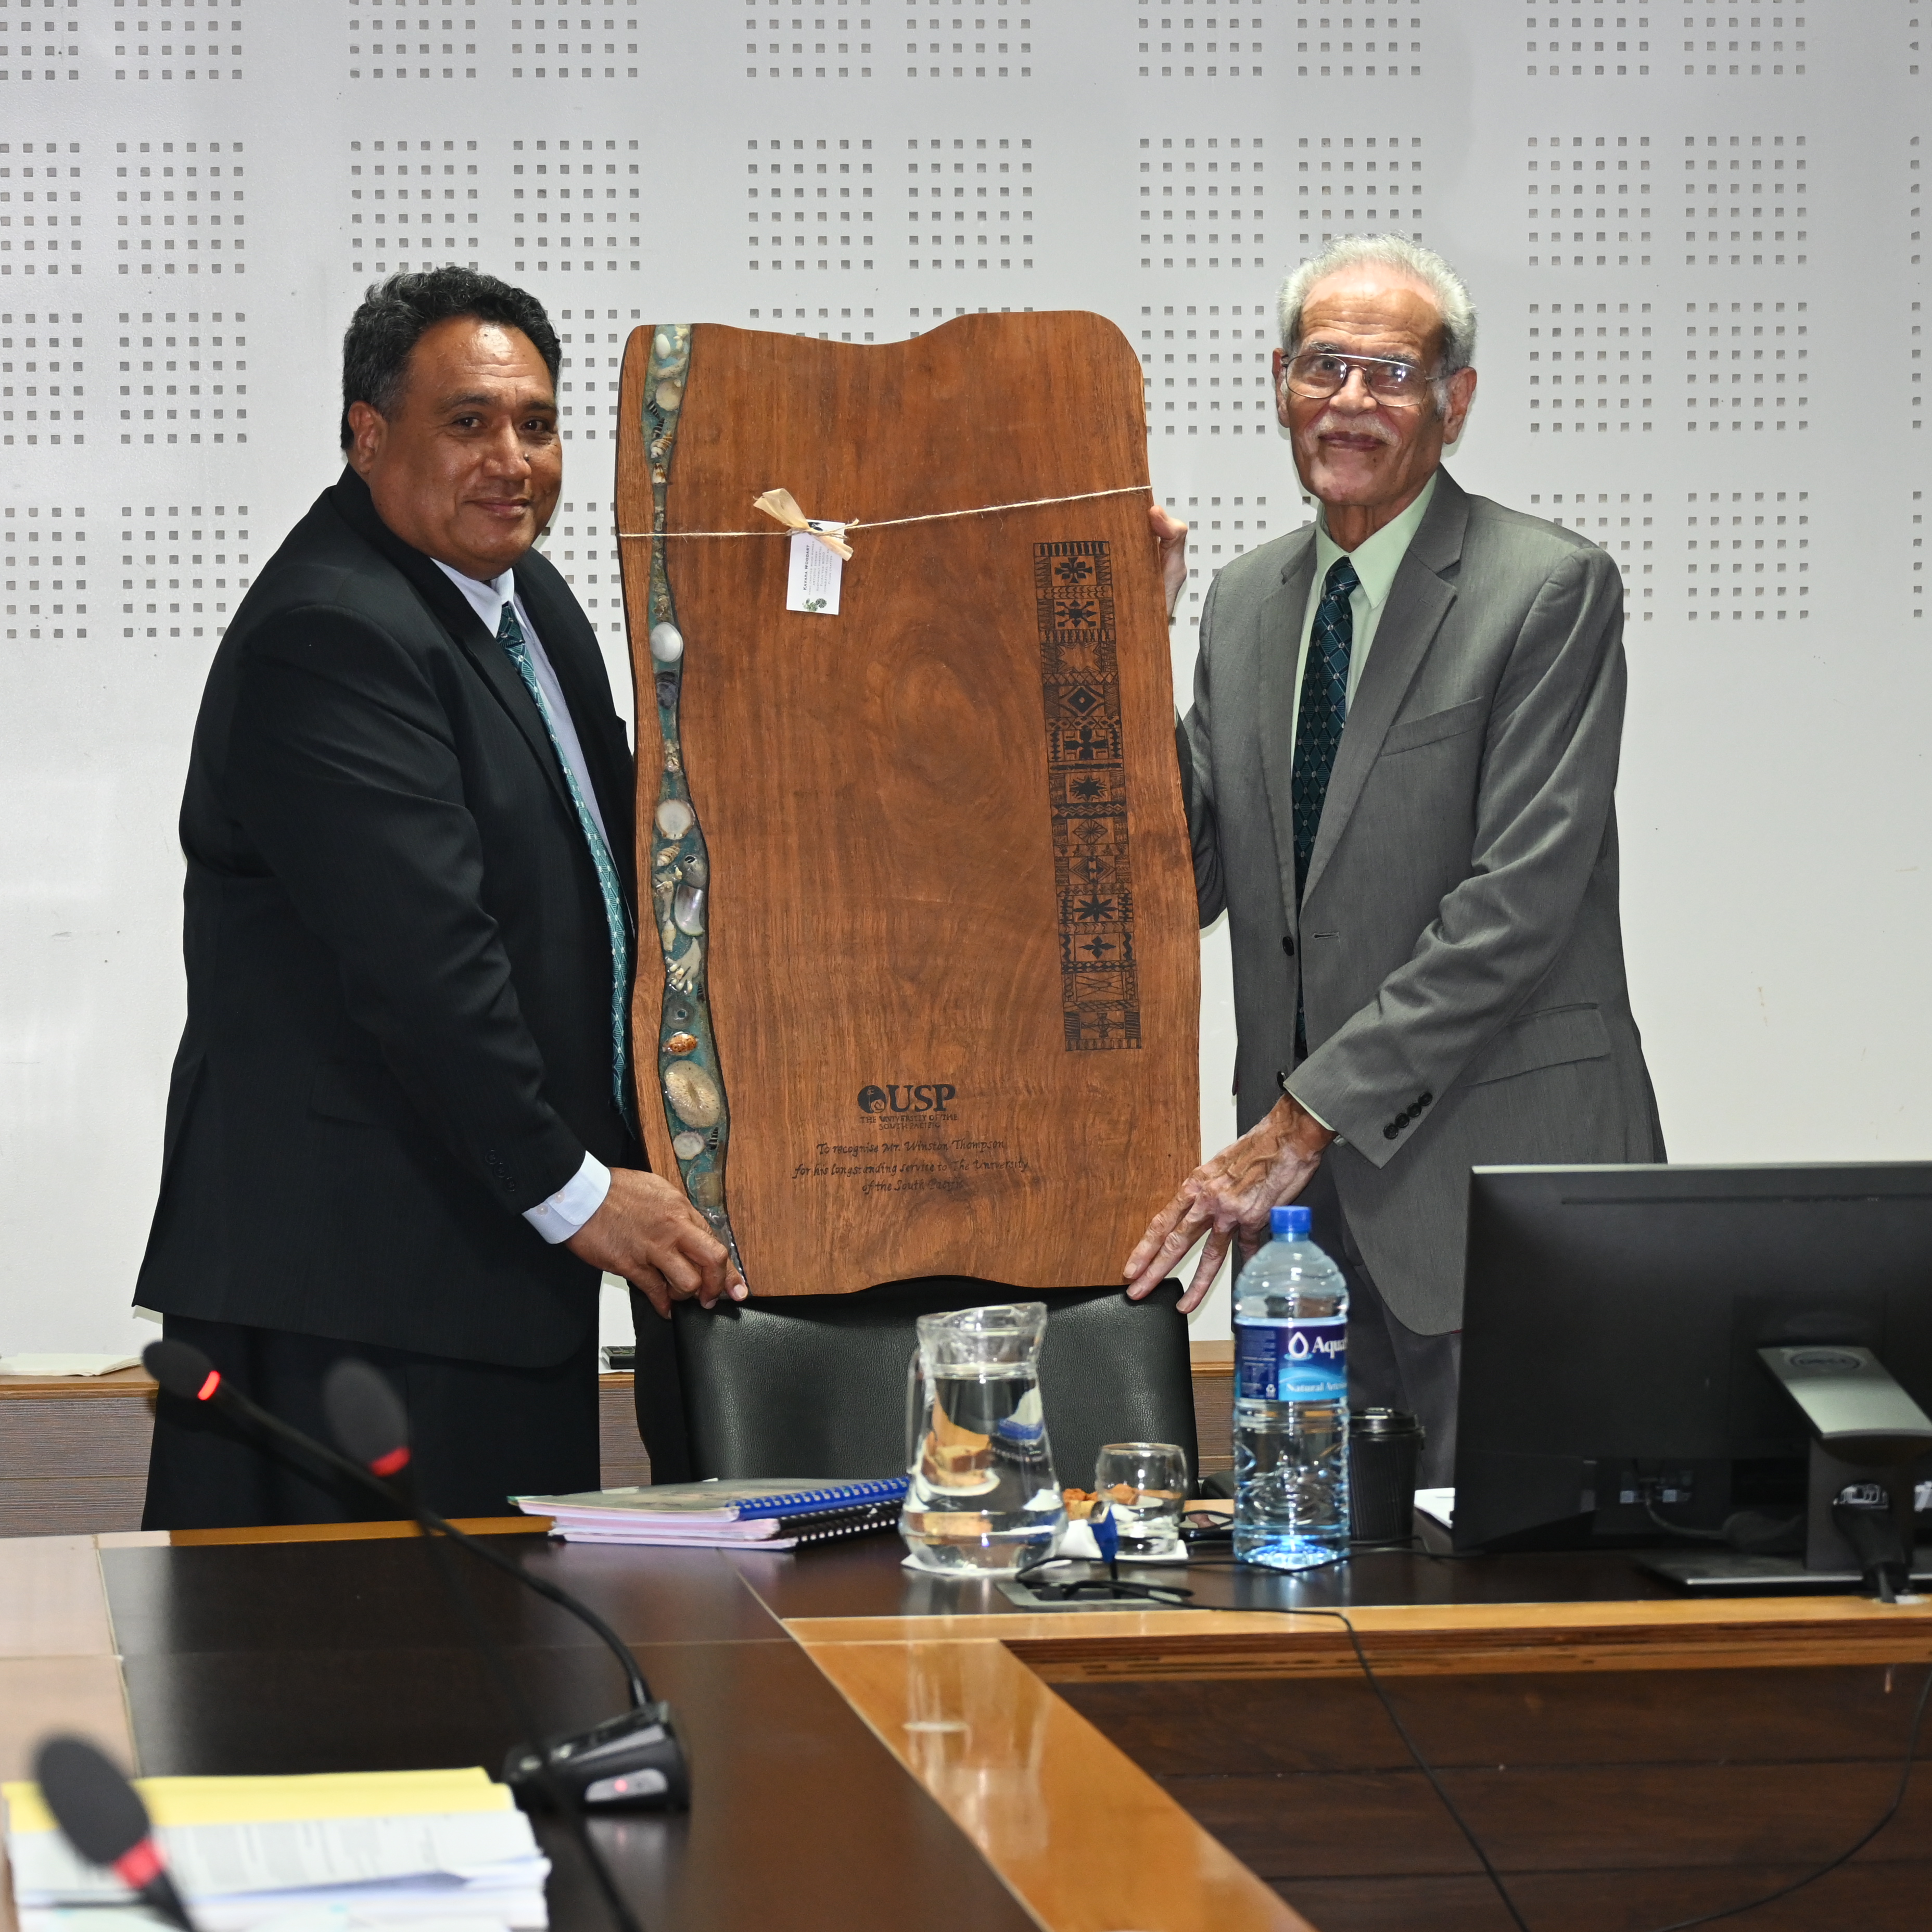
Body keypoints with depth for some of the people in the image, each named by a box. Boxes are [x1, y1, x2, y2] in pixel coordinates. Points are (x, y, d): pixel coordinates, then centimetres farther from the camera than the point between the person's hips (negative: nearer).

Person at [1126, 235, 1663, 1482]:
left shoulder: (1552, 590, -7)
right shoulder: (1245, 603, 14)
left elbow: (1523, 897, -15)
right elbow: (1188, 882, 12)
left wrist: (1306, 1119, -17)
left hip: (1498, 1178, -6)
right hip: (1306, 1187, 6)